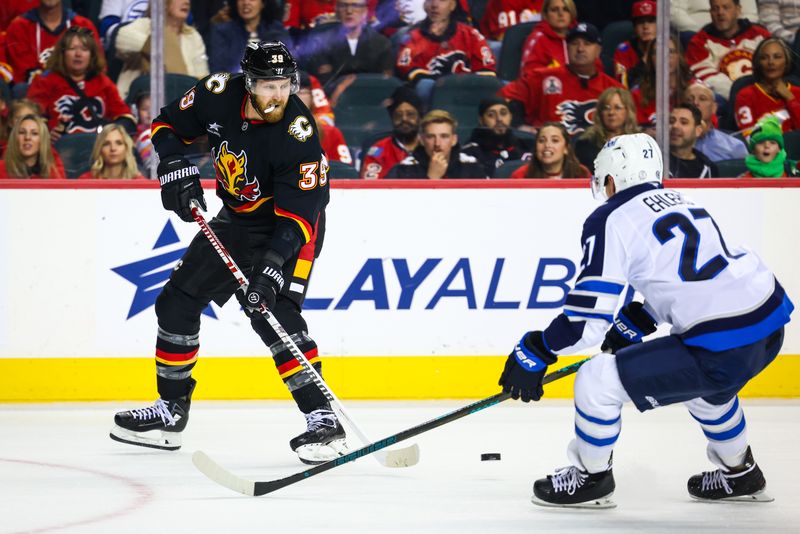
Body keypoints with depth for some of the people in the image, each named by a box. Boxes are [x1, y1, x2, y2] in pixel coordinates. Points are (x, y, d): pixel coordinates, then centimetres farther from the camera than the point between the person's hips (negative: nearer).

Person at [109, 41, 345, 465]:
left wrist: (272, 267, -41)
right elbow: (168, 123, 2)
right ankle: (170, 412, 24)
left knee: (271, 310, -26)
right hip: (236, 219, 7)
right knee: (178, 300, 9)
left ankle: (321, 419, -25)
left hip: (289, 222, -7)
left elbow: (297, 213, -31)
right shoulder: (219, 94, -16)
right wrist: (175, 165, -15)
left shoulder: (297, 133, -30)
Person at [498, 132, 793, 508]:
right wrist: (633, 325, 36)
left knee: (597, 382, 1)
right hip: (770, 325, 9)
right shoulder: (677, 201, 19)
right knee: (704, 385, 40)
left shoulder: (610, 221, -5)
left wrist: (534, 351, 4)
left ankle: (591, 478, 22)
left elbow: (588, 318, -9)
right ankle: (739, 475, 51)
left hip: (723, 347, -9)